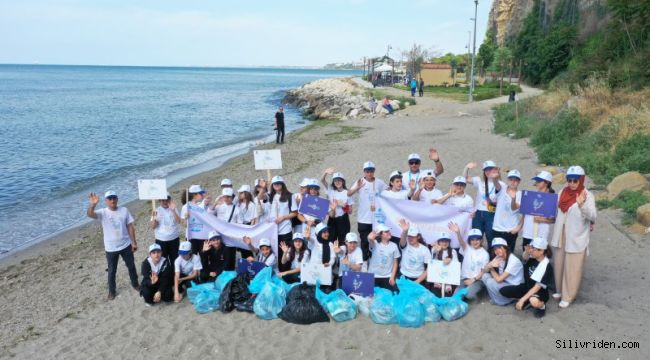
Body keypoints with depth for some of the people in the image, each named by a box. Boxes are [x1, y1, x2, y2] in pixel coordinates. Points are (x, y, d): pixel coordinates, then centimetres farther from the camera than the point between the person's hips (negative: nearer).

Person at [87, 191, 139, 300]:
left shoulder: (124, 210, -6)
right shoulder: (103, 213, -12)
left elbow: (130, 227, 0)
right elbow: (89, 214, -33)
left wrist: (134, 242, 0)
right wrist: (93, 204, -54)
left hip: (126, 245, 2)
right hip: (111, 248, -2)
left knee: (131, 266, 18)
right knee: (112, 270, 13)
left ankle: (135, 284, 41)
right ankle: (111, 291, 33)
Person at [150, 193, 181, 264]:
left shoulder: (174, 209, -1)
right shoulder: (157, 211, -3)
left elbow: (178, 221, -16)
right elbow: (153, 226, -6)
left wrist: (173, 210, -28)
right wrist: (154, 218, -27)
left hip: (174, 239, 1)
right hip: (161, 240, -1)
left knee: (174, 259, 11)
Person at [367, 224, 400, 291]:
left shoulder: (393, 246, 0)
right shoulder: (375, 244, -9)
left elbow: (395, 263, 3)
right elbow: (370, 239, -39)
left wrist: (392, 277, -1)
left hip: (387, 276, 2)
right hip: (373, 276, -2)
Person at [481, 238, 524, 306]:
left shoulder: (514, 261, -26)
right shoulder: (498, 258, -2)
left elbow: (499, 279, -27)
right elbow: (484, 271, -2)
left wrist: (492, 269, -7)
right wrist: (490, 265, -24)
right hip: (505, 283, 8)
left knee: (490, 282, -27)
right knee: (485, 276, -9)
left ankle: (504, 301, -3)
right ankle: (495, 298, 2)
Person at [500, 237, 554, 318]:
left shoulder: (546, 267, -26)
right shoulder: (533, 258, -8)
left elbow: (537, 287, -27)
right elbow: (525, 257, 17)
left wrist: (522, 299, -29)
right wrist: (527, 251, -9)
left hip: (540, 293, -7)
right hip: (527, 287, 7)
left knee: (534, 301, -42)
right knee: (503, 291, -6)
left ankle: (542, 306, -5)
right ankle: (526, 300, 11)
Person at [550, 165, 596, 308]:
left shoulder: (587, 195, -13)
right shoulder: (563, 192, 3)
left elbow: (592, 217, -25)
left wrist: (582, 205, -40)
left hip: (576, 238, -6)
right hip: (561, 236, 6)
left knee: (572, 268, 2)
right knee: (559, 265, 16)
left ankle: (568, 296, 13)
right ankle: (560, 290, 33)